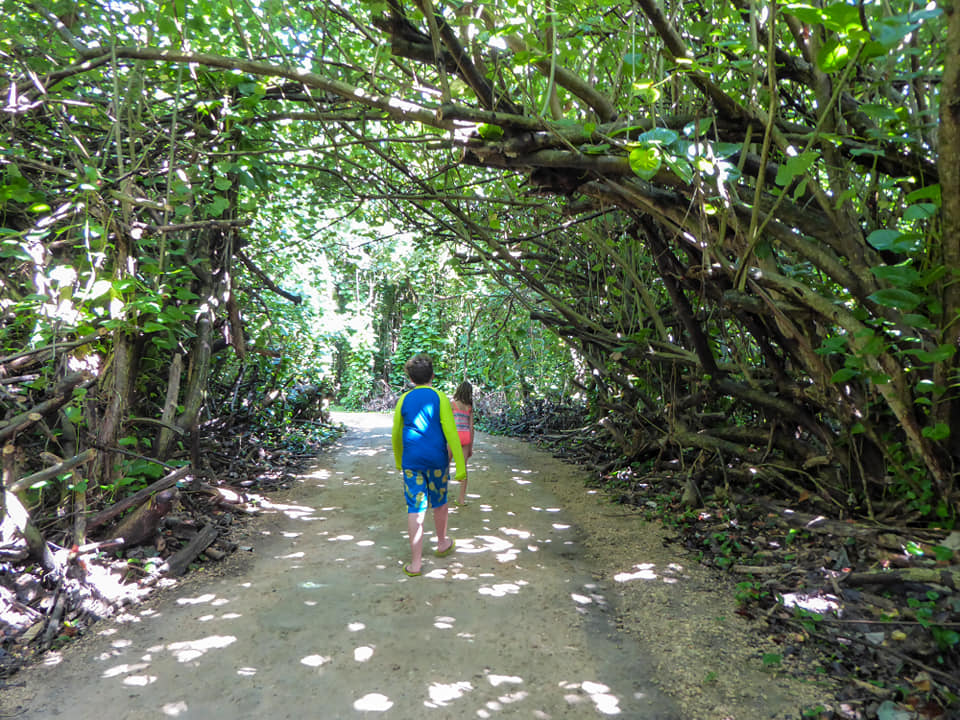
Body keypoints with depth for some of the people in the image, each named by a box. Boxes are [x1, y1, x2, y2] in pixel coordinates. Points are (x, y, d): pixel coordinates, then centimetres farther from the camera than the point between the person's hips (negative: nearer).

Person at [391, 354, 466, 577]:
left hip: (411, 461, 1)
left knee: (415, 508, 1)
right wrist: (461, 466, -9)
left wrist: (399, 462, 26)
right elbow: (451, 433, -11)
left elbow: (396, 435, 11)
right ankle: (442, 543, 38)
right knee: (439, 502, 19)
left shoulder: (403, 400, 4)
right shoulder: (439, 398, -6)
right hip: (437, 460, -1)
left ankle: (415, 562, 0)